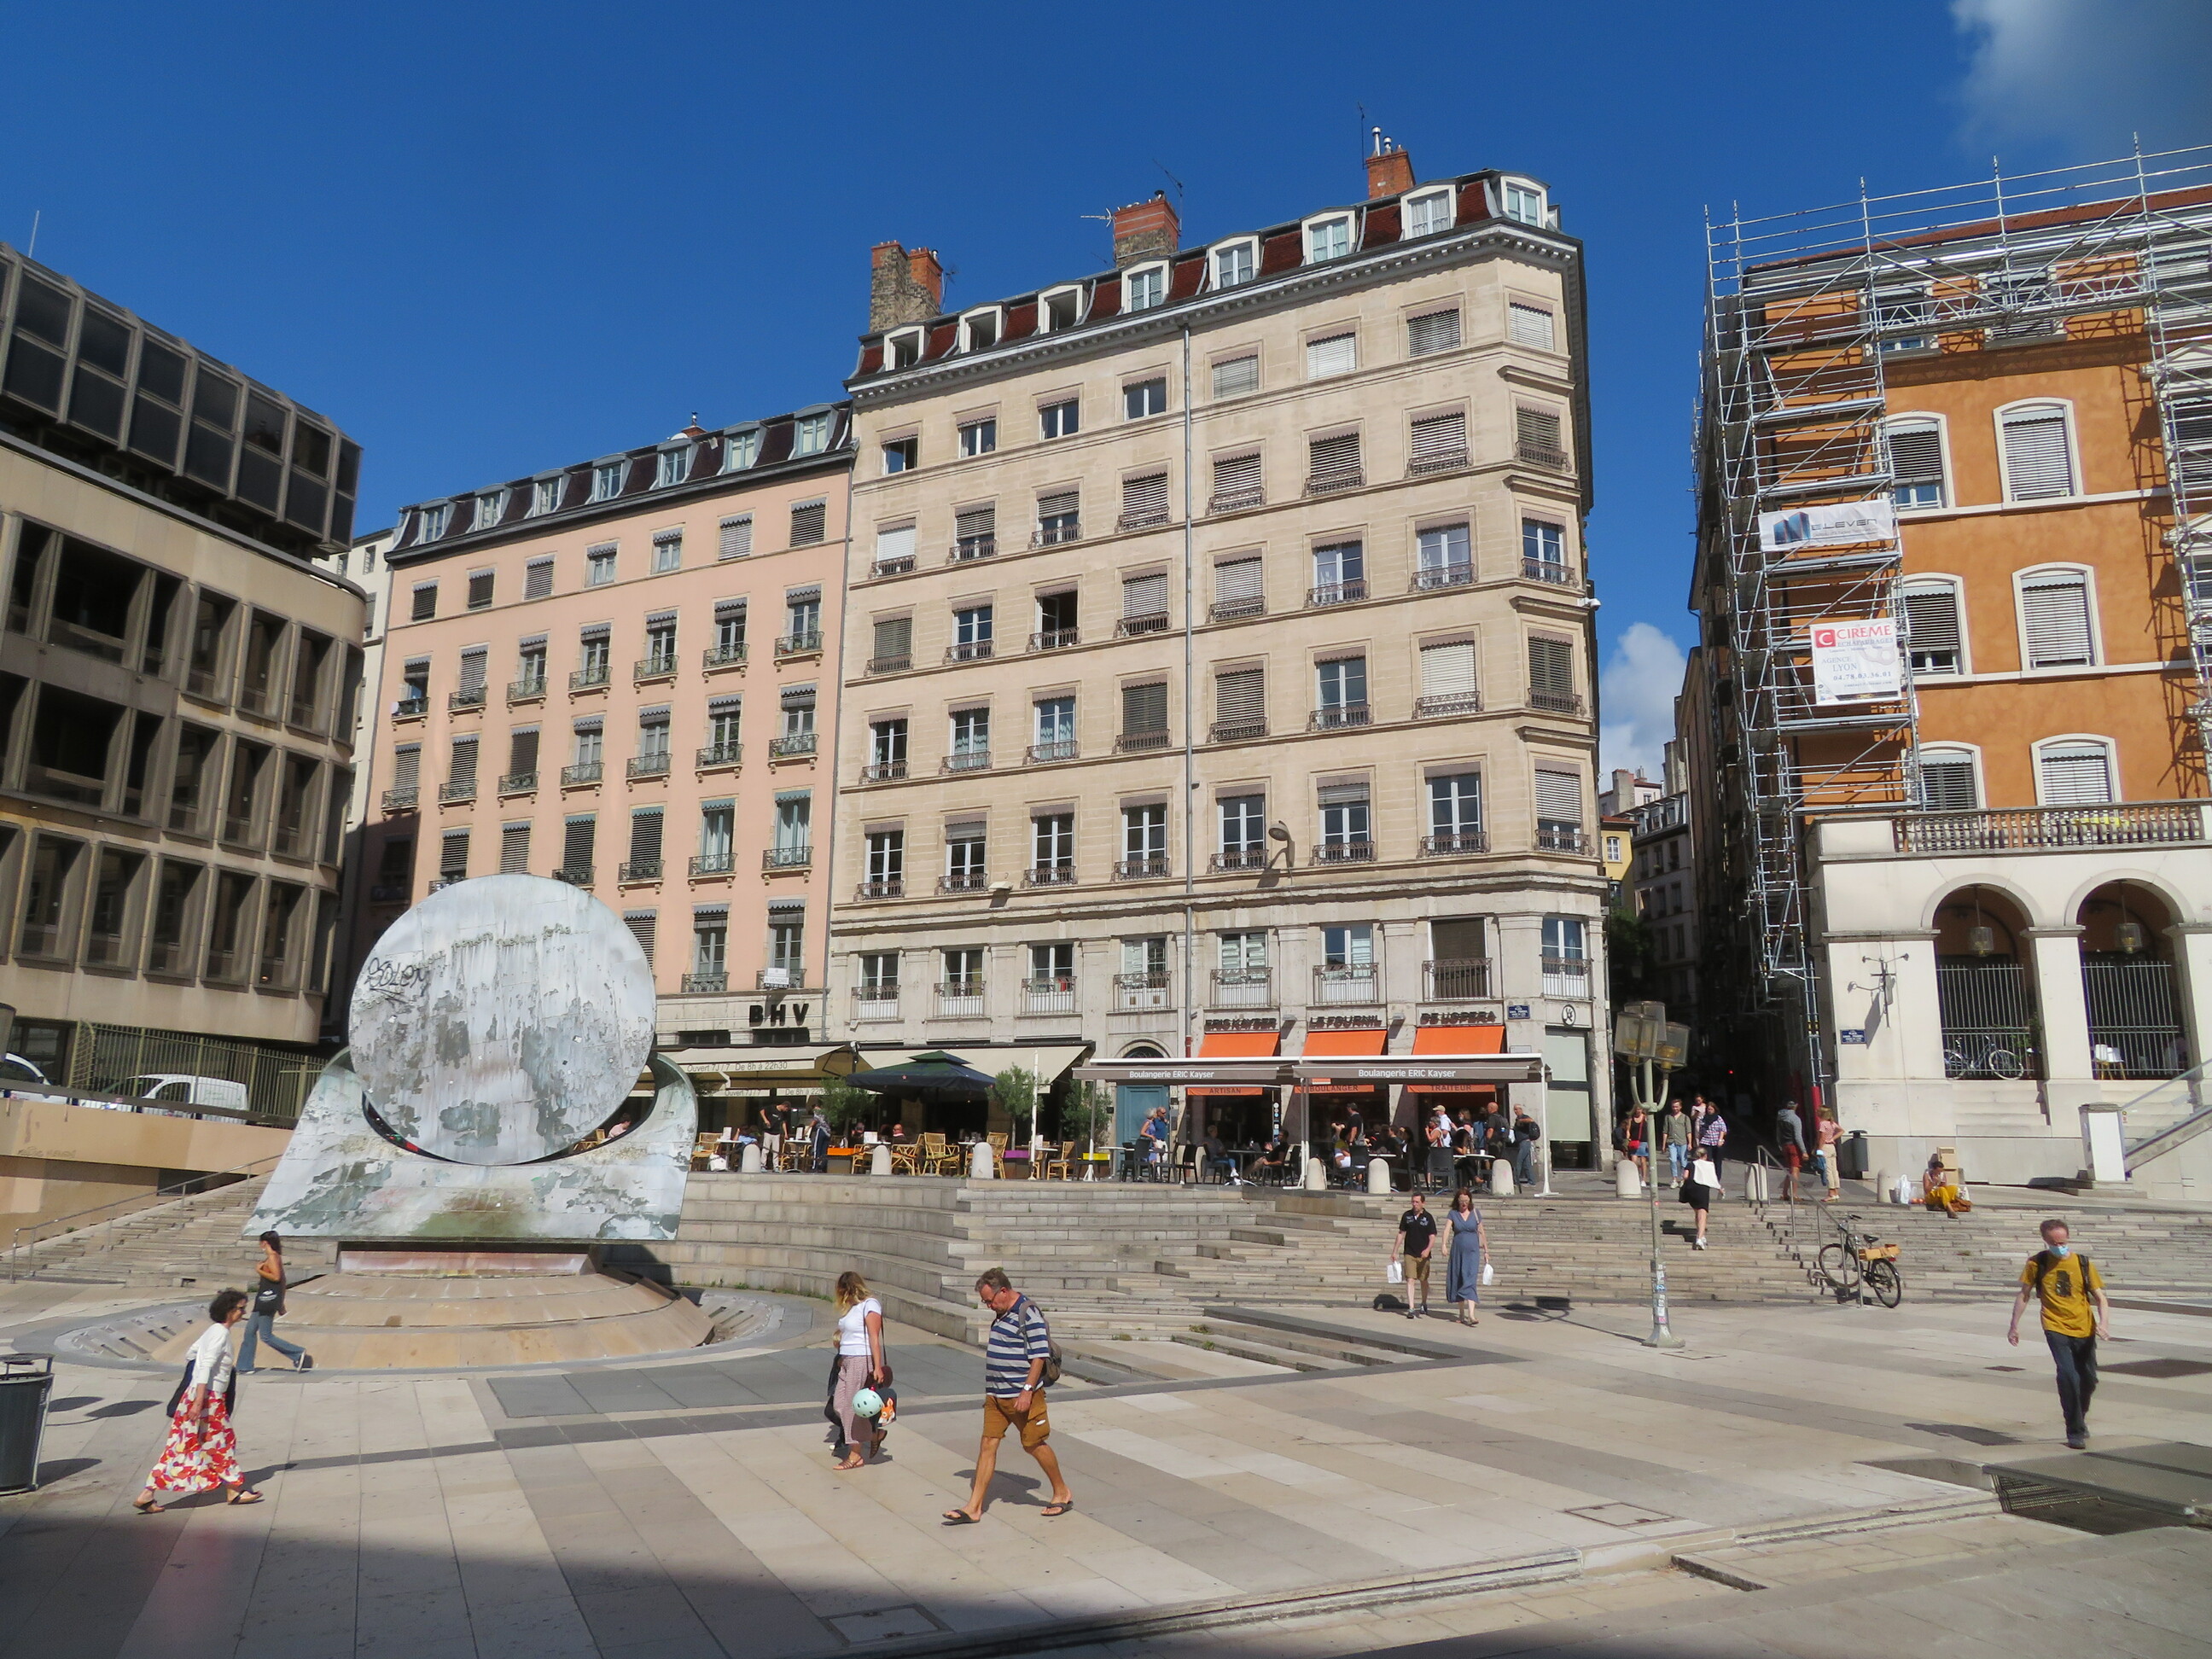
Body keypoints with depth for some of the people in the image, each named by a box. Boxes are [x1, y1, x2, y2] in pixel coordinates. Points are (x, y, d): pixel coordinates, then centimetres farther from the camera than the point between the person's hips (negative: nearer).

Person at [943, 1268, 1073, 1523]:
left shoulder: (1029, 1314, -16)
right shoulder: (1002, 1314, 11)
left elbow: (1039, 1357, -18)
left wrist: (1027, 1391, -23)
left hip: (1021, 1396, -8)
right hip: (995, 1395, 8)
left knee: (1034, 1445, 4)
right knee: (988, 1445, 4)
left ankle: (1062, 1493, 23)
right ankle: (973, 1508, 6)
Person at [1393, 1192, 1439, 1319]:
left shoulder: (1428, 1218, -3)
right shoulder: (1407, 1216, 4)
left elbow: (1432, 1237, -6)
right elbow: (1401, 1233, 11)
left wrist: (1428, 1249, -25)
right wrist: (1395, 1251, 9)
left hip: (1423, 1255, -1)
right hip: (1409, 1253, 1)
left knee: (1423, 1281, 13)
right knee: (1410, 1280, -10)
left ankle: (1424, 1305, 33)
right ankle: (1411, 1309, -12)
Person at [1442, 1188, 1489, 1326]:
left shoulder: (1475, 1213, 4)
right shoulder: (1453, 1214, 2)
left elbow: (1482, 1233, 10)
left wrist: (1486, 1251, 10)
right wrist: (1444, 1245, -29)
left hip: (1472, 1252, -1)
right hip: (1457, 1251, 1)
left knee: (1470, 1281, -13)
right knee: (1458, 1281, 7)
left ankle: (1471, 1314, -22)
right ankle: (1462, 1314, 20)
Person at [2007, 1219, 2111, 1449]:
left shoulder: (2083, 1264, 0)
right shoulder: (2037, 1263, -2)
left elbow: (2100, 1298, 1)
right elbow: (2024, 1295, 6)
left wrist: (2104, 1322, -18)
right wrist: (2014, 1326, 5)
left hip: (2084, 1329, 2)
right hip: (2056, 1328, -2)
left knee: (2089, 1380, 9)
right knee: (2067, 1375, -18)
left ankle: (2080, 1419, 38)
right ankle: (2075, 1432, -8)